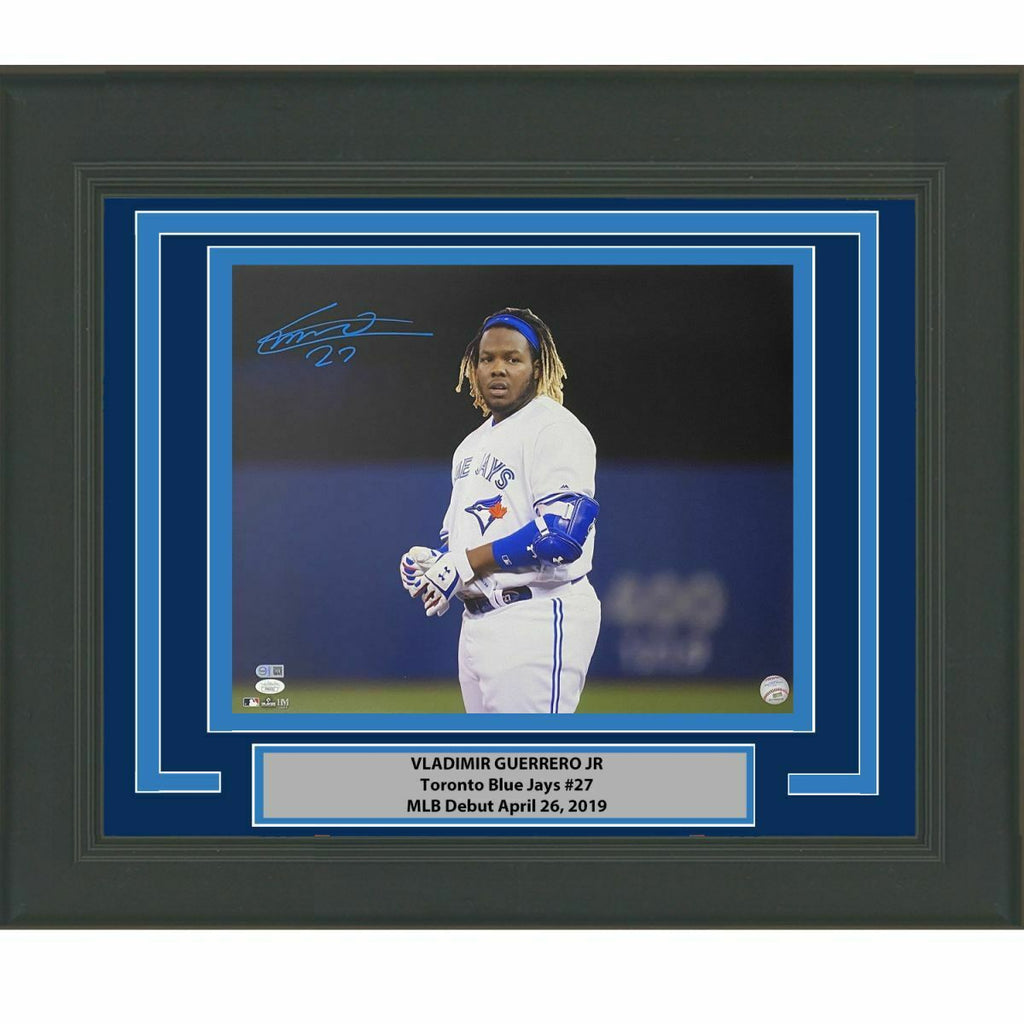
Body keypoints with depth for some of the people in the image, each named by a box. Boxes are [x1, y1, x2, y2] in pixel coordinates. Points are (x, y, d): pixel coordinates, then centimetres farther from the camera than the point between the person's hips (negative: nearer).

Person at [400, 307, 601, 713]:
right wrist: (434, 562, 3)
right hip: (477, 625, 10)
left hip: (538, 622, -10)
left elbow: (560, 534, -20)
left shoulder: (556, 430, -8)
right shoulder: (473, 445, 21)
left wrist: (466, 563, -16)